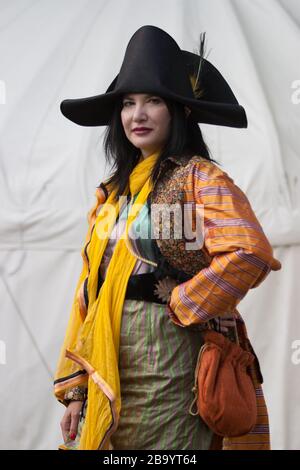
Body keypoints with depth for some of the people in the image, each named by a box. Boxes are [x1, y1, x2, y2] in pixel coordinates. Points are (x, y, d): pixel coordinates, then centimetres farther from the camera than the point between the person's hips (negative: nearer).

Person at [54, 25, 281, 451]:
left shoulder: (199, 177, -6)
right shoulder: (113, 191, 14)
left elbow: (248, 254, -24)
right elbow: (90, 290, 12)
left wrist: (181, 306, -13)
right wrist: (74, 387, 7)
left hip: (168, 360, -6)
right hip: (107, 368, 6)